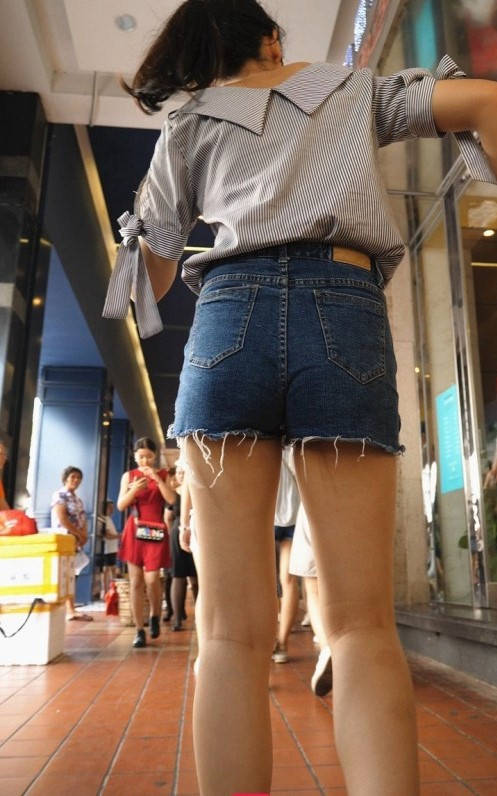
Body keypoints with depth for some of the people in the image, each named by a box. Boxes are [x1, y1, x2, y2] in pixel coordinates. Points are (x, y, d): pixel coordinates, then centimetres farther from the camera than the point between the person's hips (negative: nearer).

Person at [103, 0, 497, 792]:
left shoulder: (187, 126, 25)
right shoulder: (353, 87, 27)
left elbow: (150, 274, 23)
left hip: (231, 312, 1)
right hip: (346, 311, 0)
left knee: (234, 633, -1)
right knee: (363, 625, -1)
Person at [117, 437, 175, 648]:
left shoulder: (162, 474, 5)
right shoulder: (129, 476, 7)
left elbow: (171, 499, -9)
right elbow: (120, 505, 1)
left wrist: (156, 478, -18)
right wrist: (134, 490, -17)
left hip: (155, 531, -1)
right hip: (133, 531, 1)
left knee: (152, 579, -8)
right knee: (135, 582, 1)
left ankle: (155, 617, 21)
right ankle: (139, 631, 9)